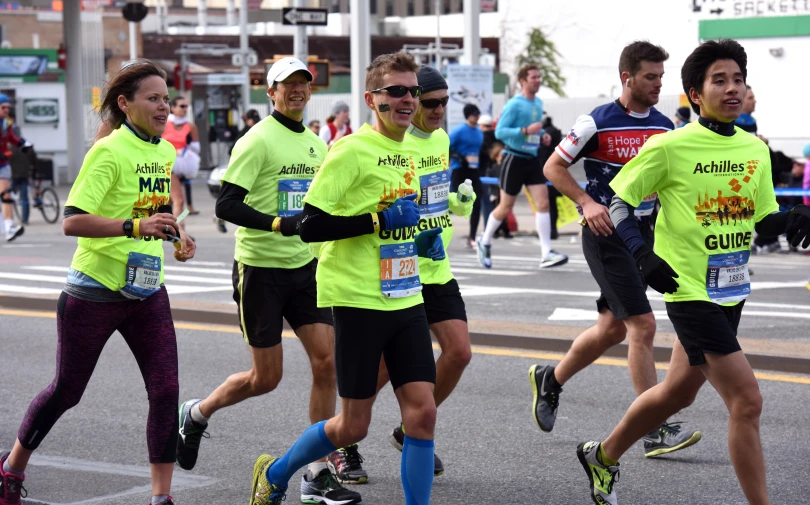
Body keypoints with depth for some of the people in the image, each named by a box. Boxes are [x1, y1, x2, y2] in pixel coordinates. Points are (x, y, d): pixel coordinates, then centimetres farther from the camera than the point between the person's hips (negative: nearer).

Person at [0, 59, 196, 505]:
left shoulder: (165, 153, 7)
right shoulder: (109, 152, -17)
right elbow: (72, 221, -26)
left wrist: (175, 235, 7)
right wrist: (136, 226, -35)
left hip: (146, 291, 6)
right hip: (95, 290, -6)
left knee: (166, 390, -6)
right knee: (67, 391, 9)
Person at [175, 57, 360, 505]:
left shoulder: (316, 144, 11)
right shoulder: (258, 140, -12)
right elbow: (226, 204, -18)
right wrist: (279, 224, -27)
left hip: (304, 267, 6)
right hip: (260, 268, -6)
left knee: (327, 362, -5)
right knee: (266, 377, 0)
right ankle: (196, 414, 29)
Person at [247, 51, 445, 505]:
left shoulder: (412, 150, 12)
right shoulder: (352, 150, -12)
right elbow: (311, 226, -16)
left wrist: (421, 239, 9)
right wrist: (380, 219, -22)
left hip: (407, 298, 6)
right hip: (360, 300, -6)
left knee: (423, 412, -3)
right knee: (353, 427, 2)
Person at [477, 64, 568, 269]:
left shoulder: (538, 103, 11)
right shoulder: (514, 104, -12)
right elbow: (499, 131, -17)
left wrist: (542, 135, 7)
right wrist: (526, 131, -26)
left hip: (532, 160, 6)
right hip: (514, 159, -6)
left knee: (543, 203, -8)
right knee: (505, 207, 3)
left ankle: (546, 254, -10)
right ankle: (485, 242, 27)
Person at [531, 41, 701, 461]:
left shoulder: (664, 127, 7)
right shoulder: (597, 123, -11)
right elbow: (553, 166, -4)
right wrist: (587, 202, -16)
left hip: (643, 232, 7)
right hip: (605, 233, -7)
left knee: (612, 328, 14)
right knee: (642, 325, -13)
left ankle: (550, 380, 38)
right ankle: (656, 432, -11)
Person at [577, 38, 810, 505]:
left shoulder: (755, 149, 5)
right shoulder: (670, 147, -13)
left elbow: (762, 218, 14)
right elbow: (618, 201, -6)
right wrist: (643, 254, -20)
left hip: (731, 290, 7)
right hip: (690, 291, -7)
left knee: (678, 392, 21)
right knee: (747, 400, -12)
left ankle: (603, 456, 42)